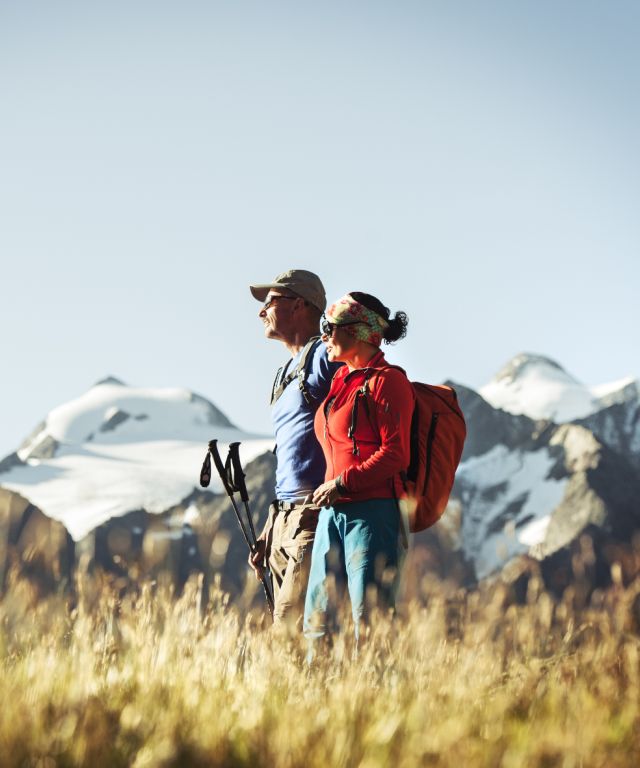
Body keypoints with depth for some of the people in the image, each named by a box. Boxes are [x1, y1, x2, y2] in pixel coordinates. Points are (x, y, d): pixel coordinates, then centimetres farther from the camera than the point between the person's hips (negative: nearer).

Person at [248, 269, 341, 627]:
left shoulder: (327, 356, -5)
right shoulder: (287, 374, 24)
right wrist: (269, 532, 23)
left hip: (316, 517, -10)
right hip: (285, 518, 10)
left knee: (295, 628, -15)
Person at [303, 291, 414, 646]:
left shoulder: (387, 381, -6)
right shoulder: (340, 381, 19)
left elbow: (396, 455, -13)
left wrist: (343, 483, -14)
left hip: (371, 511, -8)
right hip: (332, 512, 8)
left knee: (368, 622, -10)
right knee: (316, 623, 6)